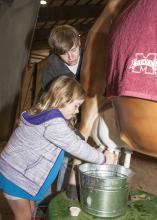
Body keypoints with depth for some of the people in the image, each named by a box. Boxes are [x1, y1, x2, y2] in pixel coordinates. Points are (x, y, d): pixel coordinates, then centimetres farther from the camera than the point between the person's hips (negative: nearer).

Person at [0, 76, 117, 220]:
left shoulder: (43, 114, 4)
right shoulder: (54, 123, -27)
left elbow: (75, 141, 7)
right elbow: (76, 147, -21)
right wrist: (103, 159, -7)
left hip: (21, 172, 9)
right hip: (16, 175, -9)